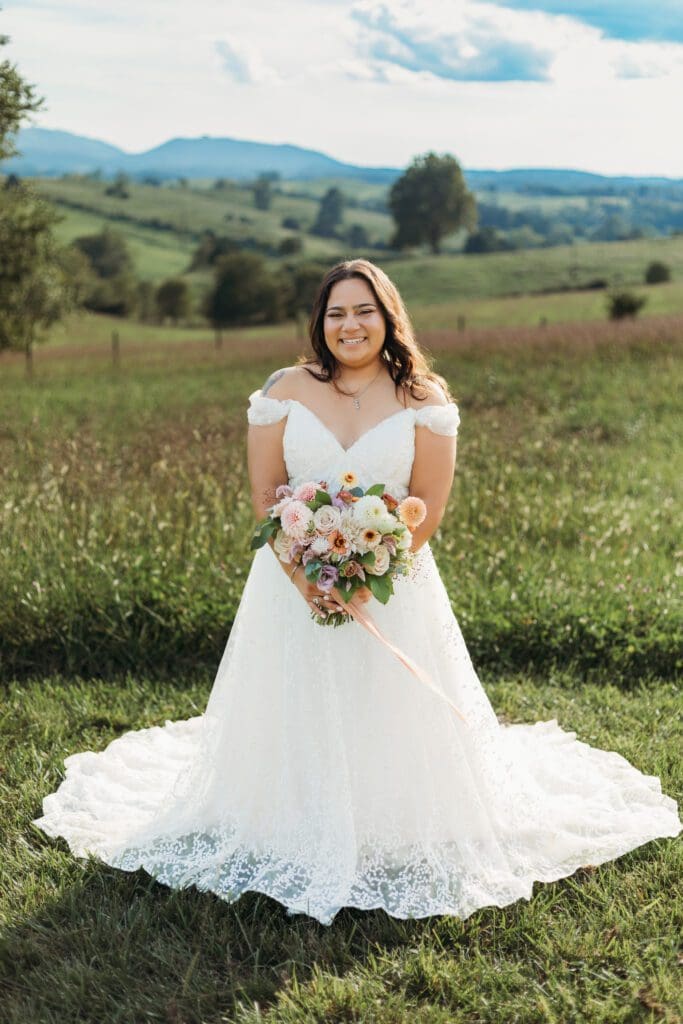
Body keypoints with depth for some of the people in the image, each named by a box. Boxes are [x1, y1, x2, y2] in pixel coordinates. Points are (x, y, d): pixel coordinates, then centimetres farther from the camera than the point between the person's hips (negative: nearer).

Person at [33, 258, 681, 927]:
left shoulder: (423, 401, -3)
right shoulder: (285, 391, -1)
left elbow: (429, 505, -5)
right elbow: (264, 494, -2)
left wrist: (368, 576, -16)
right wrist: (304, 577, -14)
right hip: (294, 580, 1)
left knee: (391, 720, 4)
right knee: (296, 719, 7)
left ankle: (399, 847, 22)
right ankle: (296, 843, 24)